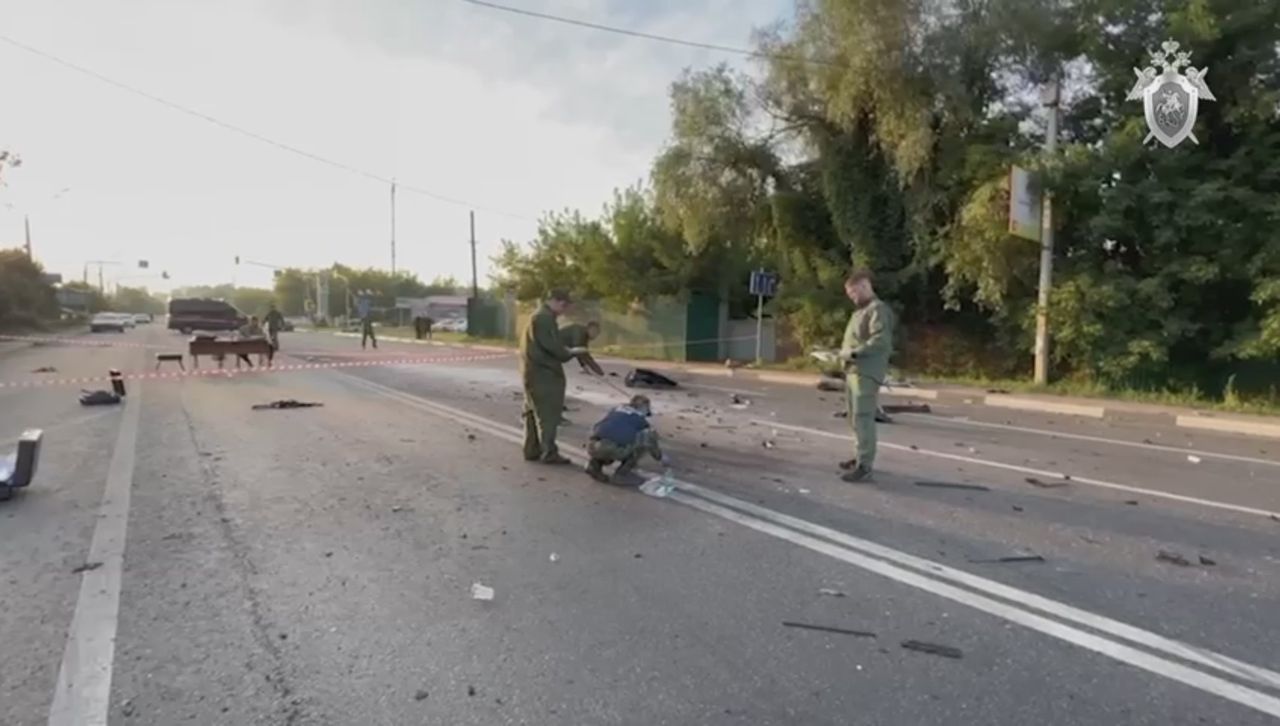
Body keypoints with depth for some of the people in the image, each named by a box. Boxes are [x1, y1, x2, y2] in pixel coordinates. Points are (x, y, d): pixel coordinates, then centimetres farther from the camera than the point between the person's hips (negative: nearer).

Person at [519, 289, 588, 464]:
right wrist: (571, 352, -5)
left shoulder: (538, 317, 19)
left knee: (534, 413, 13)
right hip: (543, 374, -11)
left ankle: (532, 450, 18)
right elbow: (552, 347, -21)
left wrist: (566, 351, 7)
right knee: (548, 415, -6)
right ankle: (549, 453, -2)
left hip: (535, 372, 11)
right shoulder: (545, 318, -16)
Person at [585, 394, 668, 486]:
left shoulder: (615, 411, 33)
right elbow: (651, 443, 31)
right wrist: (662, 457, 53)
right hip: (614, 450, -6)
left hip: (592, 447, 6)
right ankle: (622, 473, 9)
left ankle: (594, 465, 16)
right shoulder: (640, 419, 21)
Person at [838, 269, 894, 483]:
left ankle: (864, 466, -13)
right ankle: (861, 457, 25)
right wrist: (845, 351, 10)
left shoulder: (878, 309, -8)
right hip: (853, 371, 10)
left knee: (863, 418, -12)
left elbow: (881, 341, -20)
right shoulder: (860, 311, 22)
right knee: (855, 418, 14)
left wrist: (854, 353, -18)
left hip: (866, 373, -10)